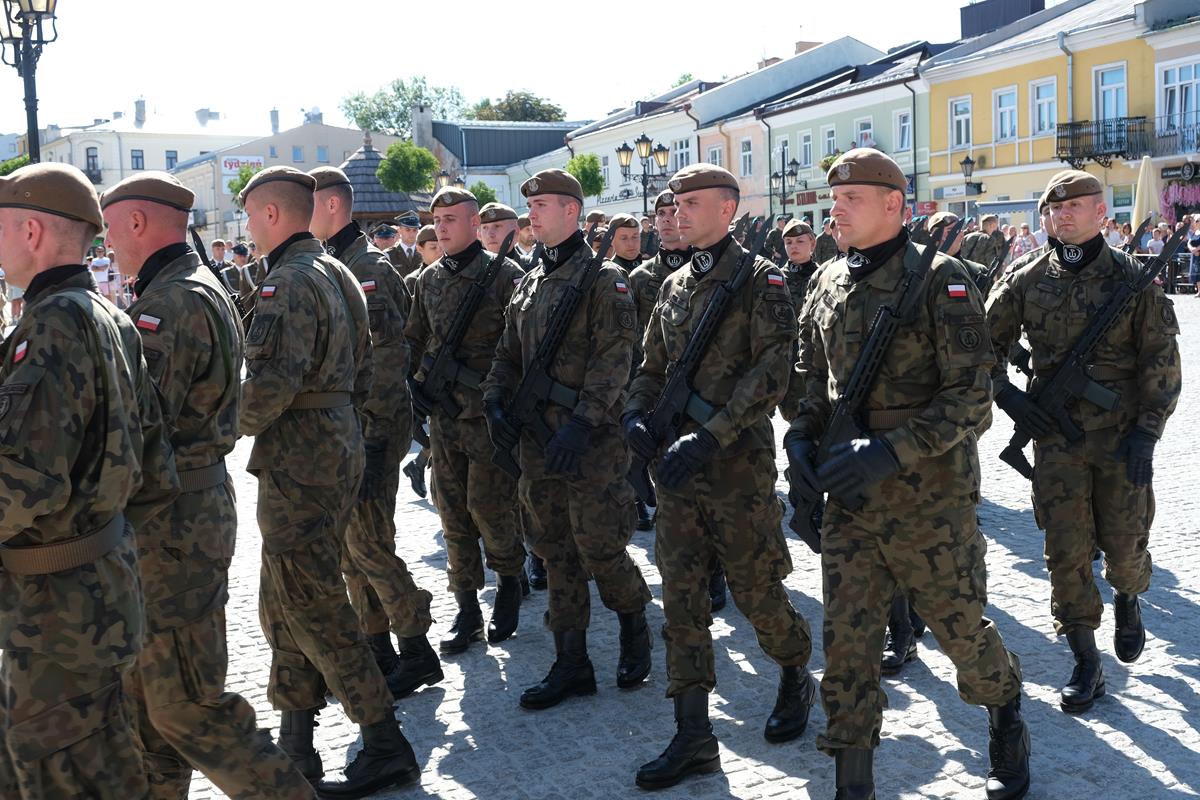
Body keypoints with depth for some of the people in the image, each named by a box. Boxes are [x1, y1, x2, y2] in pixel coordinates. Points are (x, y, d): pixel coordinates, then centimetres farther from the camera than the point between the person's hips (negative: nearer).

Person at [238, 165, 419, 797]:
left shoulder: (289, 281, -16)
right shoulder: (338, 273, 15)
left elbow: (272, 381, -26)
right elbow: (359, 376, 18)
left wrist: (230, 429, -9)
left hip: (298, 458, -10)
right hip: (337, 446, 10)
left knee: (312, 605, -3)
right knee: (286, 602, 16)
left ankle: (386, 747, 4)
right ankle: (295, 745, 25)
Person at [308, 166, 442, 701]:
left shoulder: (369, 269, -14)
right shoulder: (332, 266, 15)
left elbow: (387, 357, -20)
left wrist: (374, 438, -22)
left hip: (370, 427, -10)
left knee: (367, 542, -7)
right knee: (349, 542, 13)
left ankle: (417, 652, 5)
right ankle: (377, 648, 24)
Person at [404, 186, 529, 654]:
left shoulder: (504, 274, -7)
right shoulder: (428, 280, 10)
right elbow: (415, 341, 19)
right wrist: (418, 384, 5)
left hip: (489, 414, -5)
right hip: (442, 414, 6)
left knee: (488, 506, -5)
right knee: (453, 512, 8)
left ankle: (509, 585, 22)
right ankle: (467, 612, 18)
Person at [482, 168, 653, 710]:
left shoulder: (603, 279, -6)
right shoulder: (528, 285, 15)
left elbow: (614, 359, -16)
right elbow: (509, 355, 19)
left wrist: (582, 421, -25)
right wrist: (496, 402, 1)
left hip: (590, 439, -7)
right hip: (536, 438, 7)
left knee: (599, 548, -3)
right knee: (556, 552, 10)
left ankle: (635, 625, 26)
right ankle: (571, 665, 19)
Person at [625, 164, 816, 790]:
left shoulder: (760, 280, -6)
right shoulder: (674, 285, 13)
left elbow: (770, 373, -16)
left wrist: (707, 437, -24)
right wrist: (635, 413, -4)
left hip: (738, 460, -6)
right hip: (675, 459, 6)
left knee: (754, 587, 5)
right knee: (681, 594, 4)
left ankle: (796, 677, 35)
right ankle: (693, 736, 11)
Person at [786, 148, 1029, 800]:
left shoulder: (939, 280, -10)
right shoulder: (828, 284, 7)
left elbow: (970, 397, -15)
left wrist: (890, 451, -25)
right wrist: (801, 437, -1)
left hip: (932, 497, -4)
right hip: (849, 502, 5)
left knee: (959, 628, 11)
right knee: (846, 646, 5)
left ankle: (1007, 718, 43)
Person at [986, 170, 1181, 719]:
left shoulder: (1132, 278, -3)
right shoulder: (1028, 280, 2)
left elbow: (1161, 362, -2)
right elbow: (986, 342, 11)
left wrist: (1147, 430, -10)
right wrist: (1007, 395, -3)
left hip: (1121, 436, -1)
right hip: (1055, 434, 1)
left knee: (1123, 545, 6)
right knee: (1065, 551, 1)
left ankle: (1127, 600, 42)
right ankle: (1086, 665, 13)